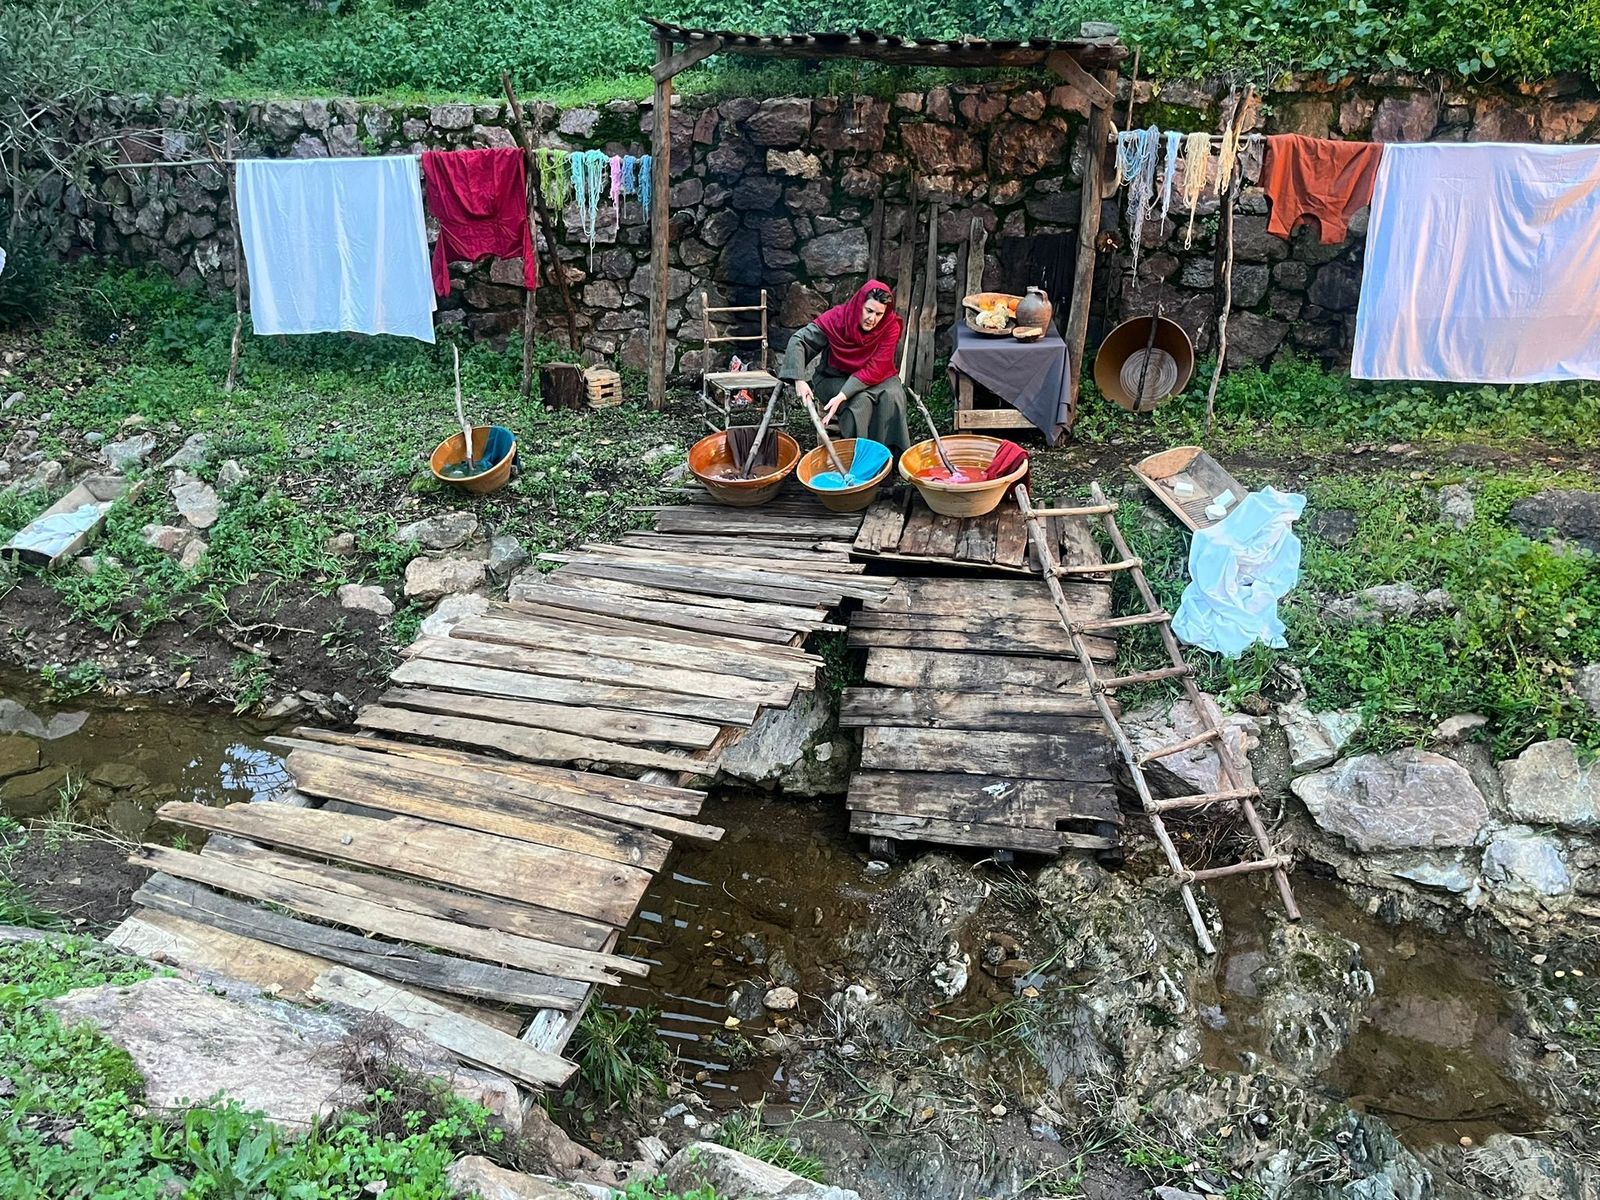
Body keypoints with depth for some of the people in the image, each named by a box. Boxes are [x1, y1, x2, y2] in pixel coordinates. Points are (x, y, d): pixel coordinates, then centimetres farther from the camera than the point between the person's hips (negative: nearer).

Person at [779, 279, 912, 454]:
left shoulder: (890, 326, -20)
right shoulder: (837, 317, -20)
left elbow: (875, 369, -24)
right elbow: (799, 341, -17)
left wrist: (842, 396, -35)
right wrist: (799, 380, -31)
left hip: (872, 379, 2)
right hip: (834, 377, -1)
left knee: (892, 395, -29)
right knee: (861, 400, -31)